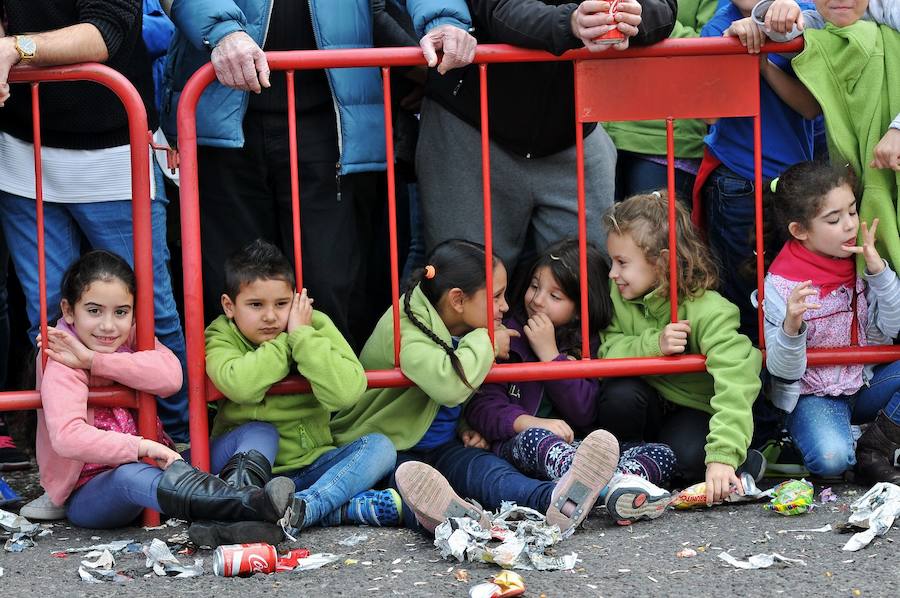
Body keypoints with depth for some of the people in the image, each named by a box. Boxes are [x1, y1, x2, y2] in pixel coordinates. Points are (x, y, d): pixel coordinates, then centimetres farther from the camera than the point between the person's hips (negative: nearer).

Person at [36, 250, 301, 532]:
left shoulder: (132, 336, 8)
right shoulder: (62, 367, -12)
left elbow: (170, 376, -15)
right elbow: (67, 437, -31)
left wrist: (93, 360, -17)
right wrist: (144, 446, -39)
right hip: (88, 495, -7)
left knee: (260, 432, -4)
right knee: (130, 476, -43)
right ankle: (253, 504, -62)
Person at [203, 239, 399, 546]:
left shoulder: (315, 325, -2)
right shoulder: (222, 336, -5)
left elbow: (347, 391, -20)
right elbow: (240, 385, -29)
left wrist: (302, 336, -19)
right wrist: (285, 342, -17)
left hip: (312, 462, 2)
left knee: (379, 446, -20)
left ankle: (297, 509, -41)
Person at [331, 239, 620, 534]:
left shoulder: (466, 332, 11)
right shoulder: (406, 328, -20)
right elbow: (449, 385, -38)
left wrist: (471, 428, 7)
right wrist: (486, 343, -20)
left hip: (440, 448, 6)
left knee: (484, 467, -27)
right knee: (409, 477, -40)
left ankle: (554, 501, -59)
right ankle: (449, 516, -76)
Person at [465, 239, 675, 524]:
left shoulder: (589, 345, 12)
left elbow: (584, 415, -3)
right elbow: (480, 405, -6)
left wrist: (550, 353, -8)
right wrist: (530, 422, -24)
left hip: (572, 447, 4)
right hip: (516, 444, -3)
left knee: (663, 454, -15)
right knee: (535, 437, -37)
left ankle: (624, 480, -52)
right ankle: (611, 489, -63)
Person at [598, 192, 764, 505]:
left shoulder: (709, 312, -28)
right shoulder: (619, 295, -9)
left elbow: (735, 382, -38)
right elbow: (607, 350, -14)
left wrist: (722, 457, -49)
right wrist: (653, 344, -35)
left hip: (697, 408, -4)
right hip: (649, 399, 4)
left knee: (689, 456, -35)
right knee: (618, 401, -30)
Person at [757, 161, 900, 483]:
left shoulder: (859, 262, -2)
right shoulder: (780, 284, -17)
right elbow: (784, 370, -17)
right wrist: (791, 326, -38)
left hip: (865, 382, 6)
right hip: (813, 394, -6)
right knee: (831, 458, -33)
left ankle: (874, 450, -9)